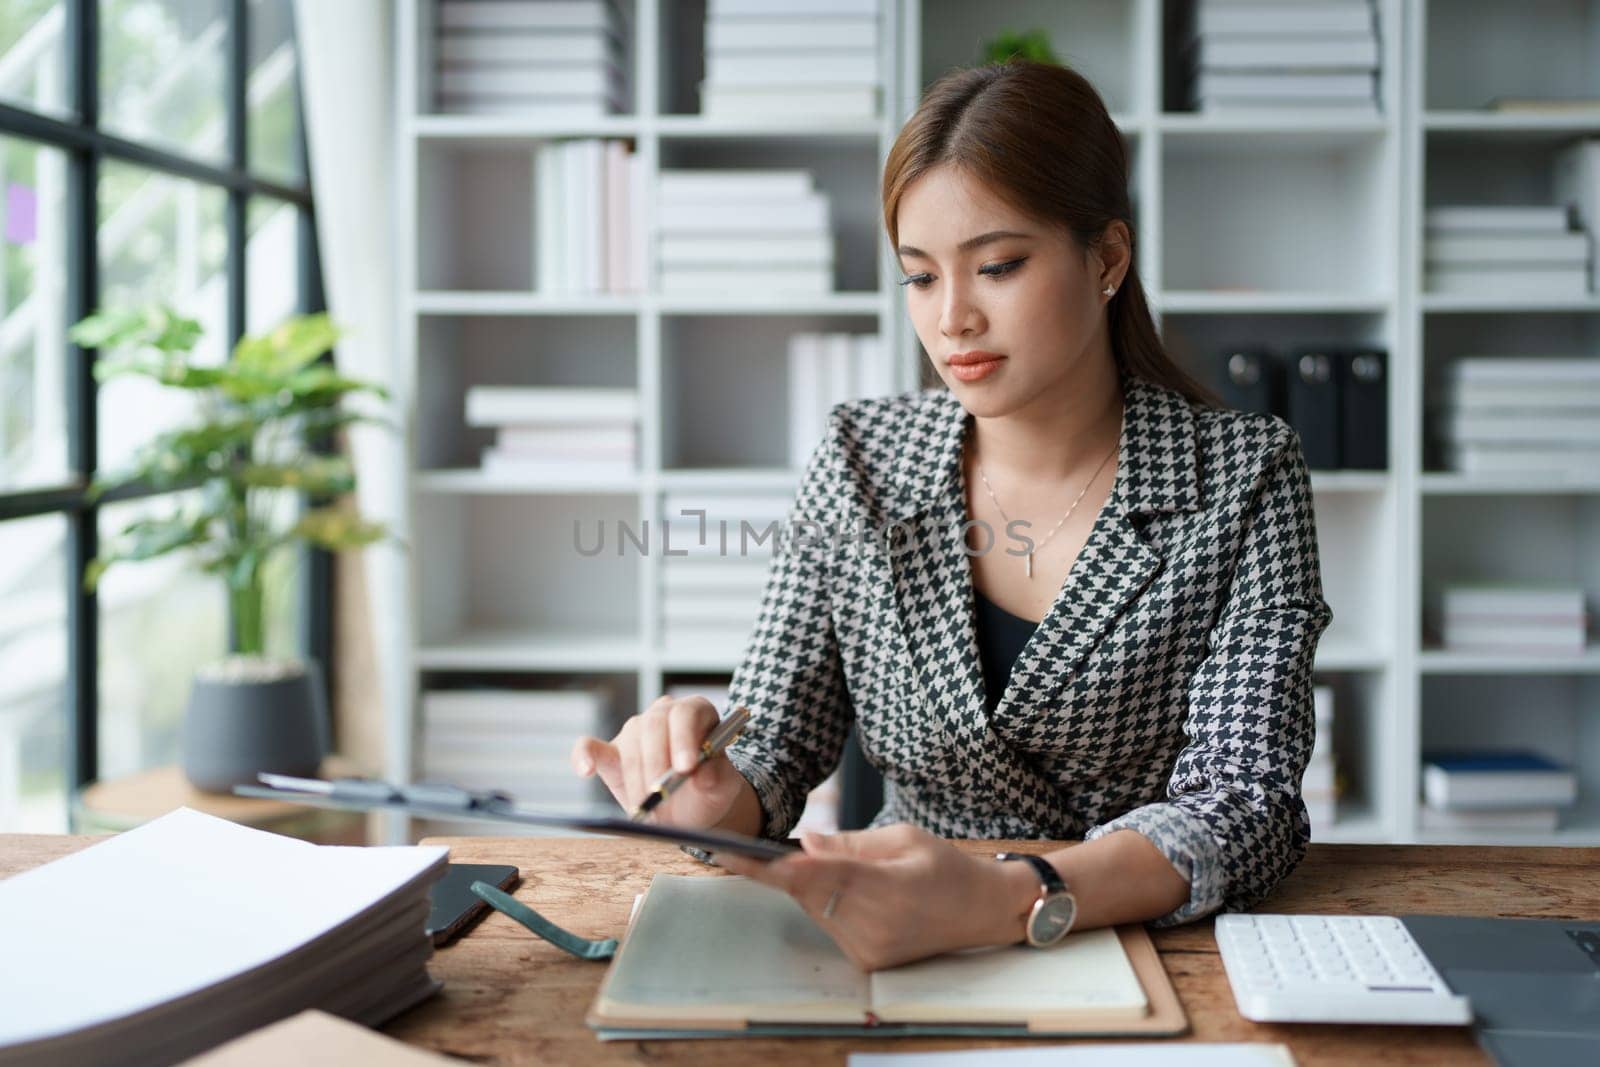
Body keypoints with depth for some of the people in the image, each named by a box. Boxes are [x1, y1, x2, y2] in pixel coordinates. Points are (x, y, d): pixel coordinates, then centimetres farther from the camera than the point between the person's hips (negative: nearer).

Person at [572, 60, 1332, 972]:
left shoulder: (1243, 476, -7)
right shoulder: (861, 461, 0)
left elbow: (1245, 801, -16)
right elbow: (772, 754, 2)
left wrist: (1003, 902, -34)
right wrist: (709, 798, -22)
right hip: (902, 965, 2)